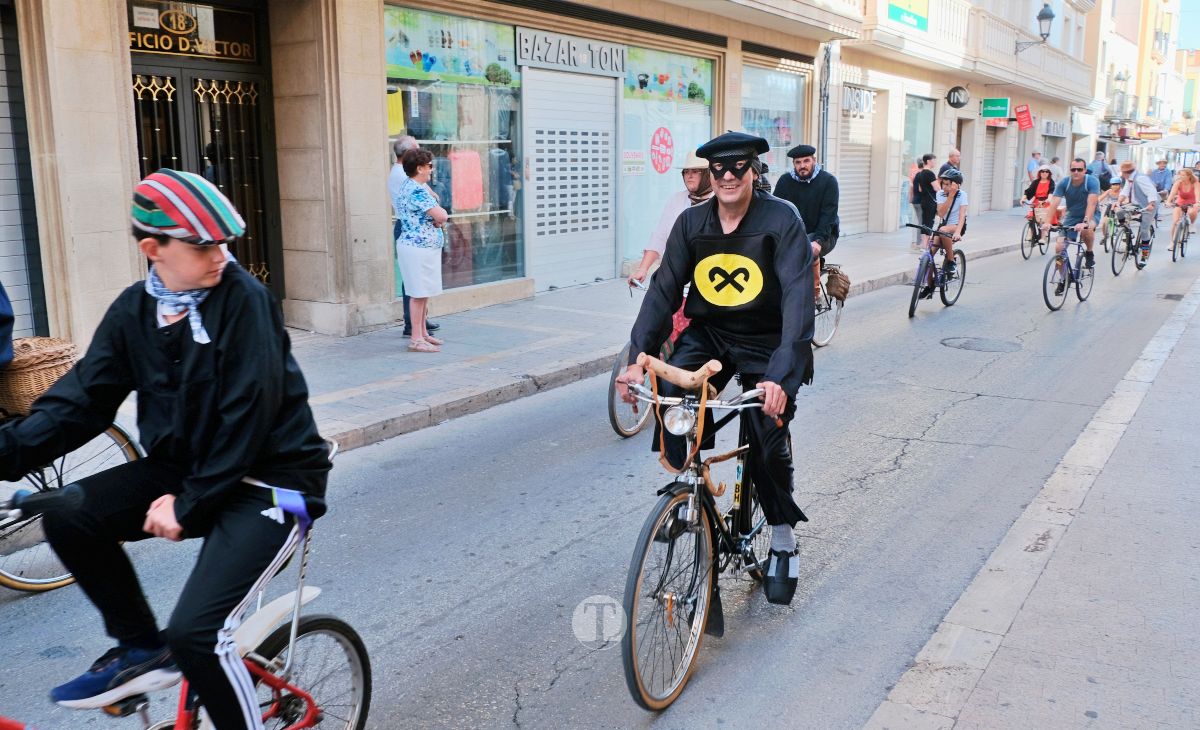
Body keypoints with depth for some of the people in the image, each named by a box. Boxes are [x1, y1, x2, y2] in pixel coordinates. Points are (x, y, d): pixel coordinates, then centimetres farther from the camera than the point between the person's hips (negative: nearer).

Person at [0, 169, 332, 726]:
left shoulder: (244, 299, -15)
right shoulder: (134, 309, 2)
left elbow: (249, 413, -18)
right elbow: (84, 396, 0)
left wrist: (190, 503, -16)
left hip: (269, 478, -6)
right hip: (183, 466, 7)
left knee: (195, 632, -19)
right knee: (69, 518, -7)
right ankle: (142, 651, 13)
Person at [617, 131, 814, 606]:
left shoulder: (781, 220, -17)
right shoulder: (692, 222, -5)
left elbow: (797, 298, -26)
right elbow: (664, 290, -8)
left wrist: (782, 376, -39)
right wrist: (638, 358, -21)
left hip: (766, 344, -3)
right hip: (708, 335, 3)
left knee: (768, 441, -10)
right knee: (669, 399, -23)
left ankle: (783, 542, 15)